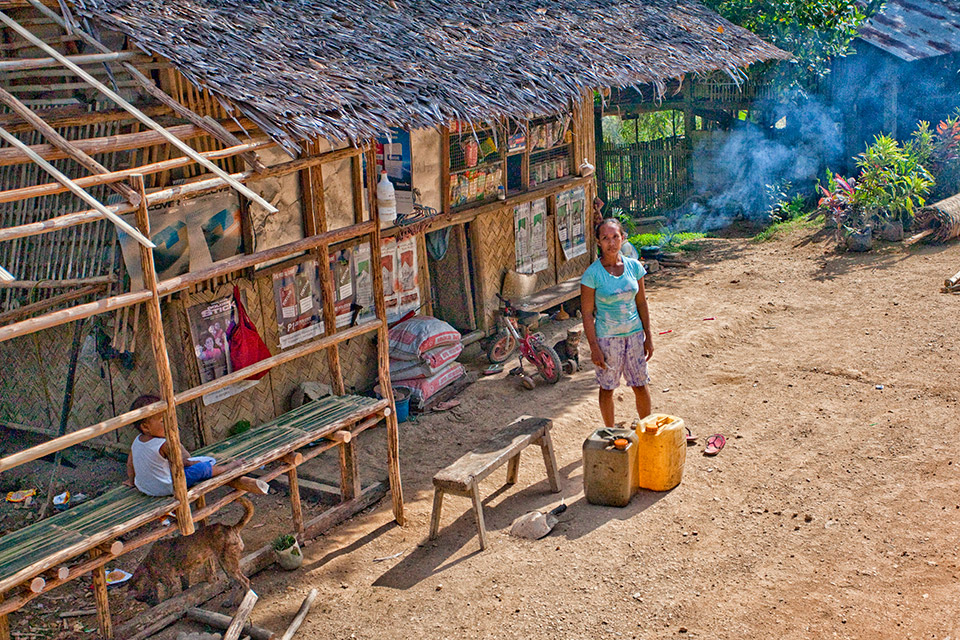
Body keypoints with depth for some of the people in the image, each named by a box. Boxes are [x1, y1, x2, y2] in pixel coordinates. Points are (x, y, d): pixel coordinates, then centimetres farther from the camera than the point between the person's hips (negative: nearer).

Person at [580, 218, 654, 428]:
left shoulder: (634, 266, -1)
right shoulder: (592, 274, -13)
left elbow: (641, 304, 6)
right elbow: (587, 314, -9)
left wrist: (648, 337, 6)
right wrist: (594, 348, -12)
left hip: (634, 334, 3)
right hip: (607, 337, -3)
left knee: (640, 385, 11)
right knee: (607, 388, 9)